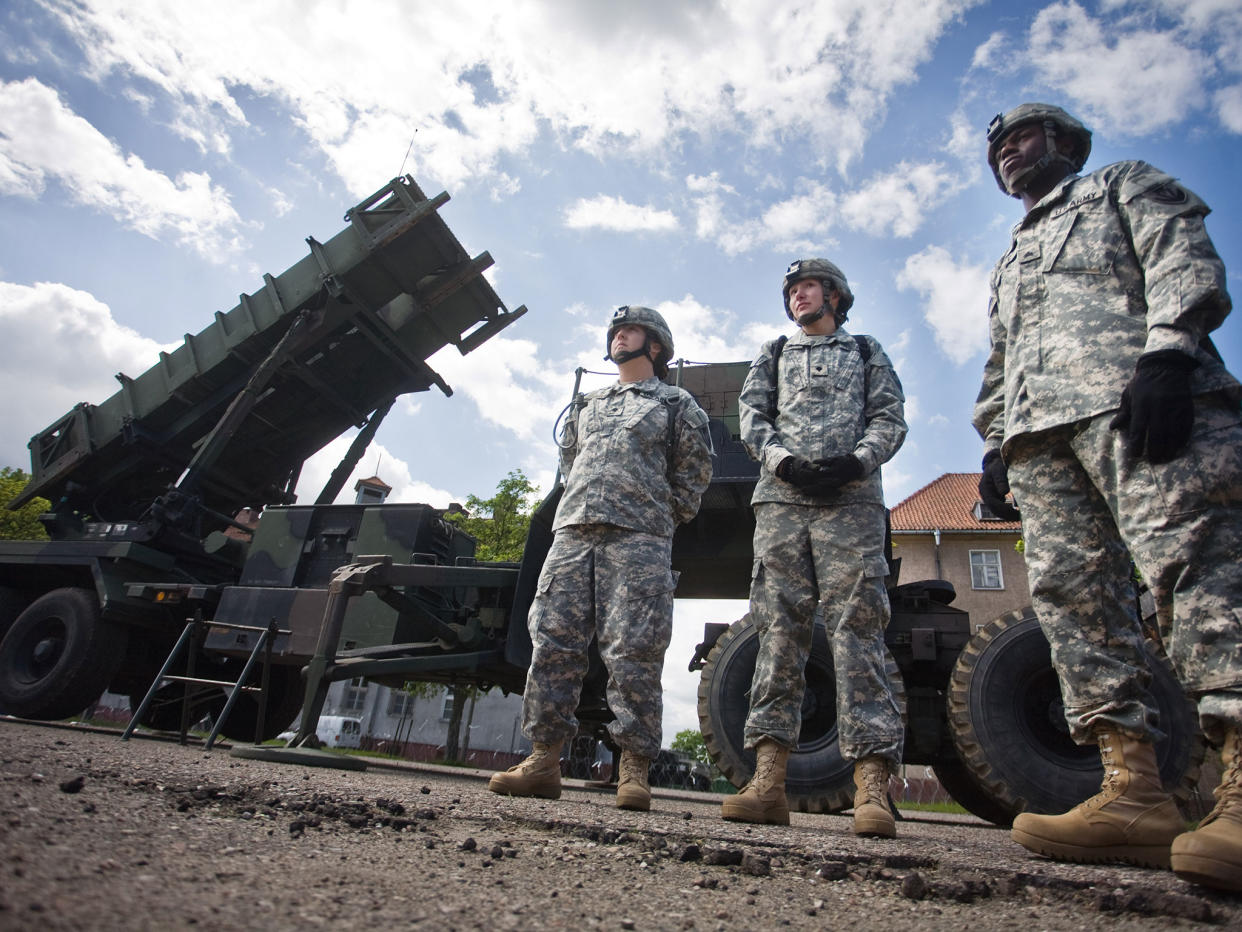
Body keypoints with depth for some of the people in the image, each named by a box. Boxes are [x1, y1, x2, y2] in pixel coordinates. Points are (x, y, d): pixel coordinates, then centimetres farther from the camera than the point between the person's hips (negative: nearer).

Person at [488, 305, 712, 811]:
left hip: (639, 538, -4)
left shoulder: (677, 404, 16)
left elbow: (694, 473, 13)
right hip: (572, 532, 5)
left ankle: (633, 769, -4)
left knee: (633, 651, -10)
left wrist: (660, 517, 8)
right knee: (552, 641, -4)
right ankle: (544, 760, 1)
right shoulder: (585, 405, 28)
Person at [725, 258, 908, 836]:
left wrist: (856, 462, -11)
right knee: (779, 630, -7)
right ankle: (768, 780, -9)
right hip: (780, 499, 2)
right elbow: (751, 416, 12)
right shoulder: (772, 355, 28)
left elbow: (890, 417, 10)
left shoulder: (867, 352, 25)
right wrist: (786, 463, -8)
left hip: (852, 501, -1)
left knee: (857, 626, -12)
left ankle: (872, 787, -14)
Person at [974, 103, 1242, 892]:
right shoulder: (1010, 261, 41)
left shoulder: (1125, 184, 24)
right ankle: (1136, 792, -11)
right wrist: (995, 445, 17)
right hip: (1039, 428, 6)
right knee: (1070, 590, -9)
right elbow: (999, 368, 33)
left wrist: (1168, 351, -15)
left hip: (1134, 394, -5)